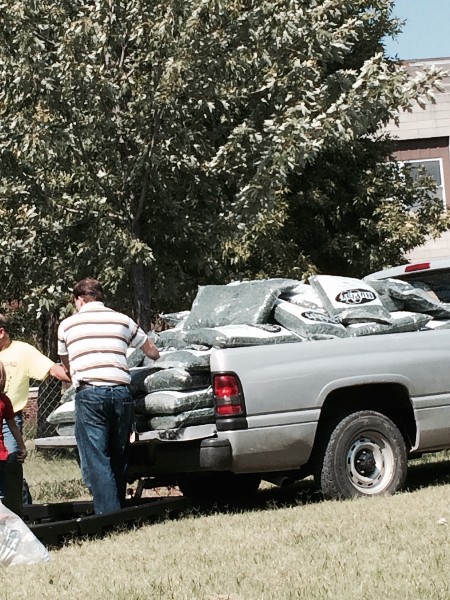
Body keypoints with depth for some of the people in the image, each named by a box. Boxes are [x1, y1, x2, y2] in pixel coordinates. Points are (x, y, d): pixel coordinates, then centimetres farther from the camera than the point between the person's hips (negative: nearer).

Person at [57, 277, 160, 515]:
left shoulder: (67, 325, 14)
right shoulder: (122, 320, 18)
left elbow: (66, 364, 29)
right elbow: (153, 352, 29)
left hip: (89, 393, -3)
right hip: (121, 392, 3)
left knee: (96, 460, -4)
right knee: (118, 459, 15)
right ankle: (119, 512, 19)